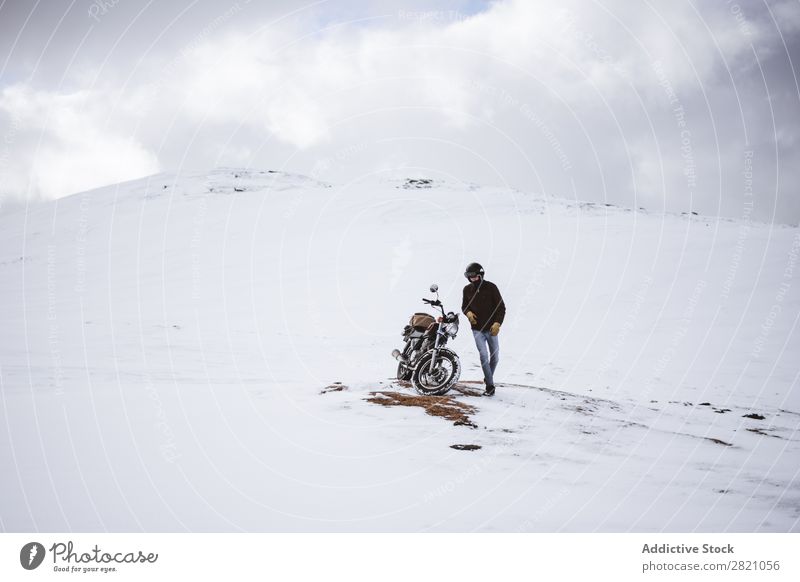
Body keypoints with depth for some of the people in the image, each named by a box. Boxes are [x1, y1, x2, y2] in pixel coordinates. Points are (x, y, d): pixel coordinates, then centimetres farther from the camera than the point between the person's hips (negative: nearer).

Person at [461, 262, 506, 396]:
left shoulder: (491, 287, -9)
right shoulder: (467, 290, 1)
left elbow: (501, 307, -8)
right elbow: (464, 306, 16)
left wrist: (497, 323, -21)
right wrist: (468, 313, -8)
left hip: (491, 329, 0)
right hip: (477, 329, 1)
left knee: (494, 357, 10)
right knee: (484, 356, -13)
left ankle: (488, 377, 36)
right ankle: (490, 385, -7)